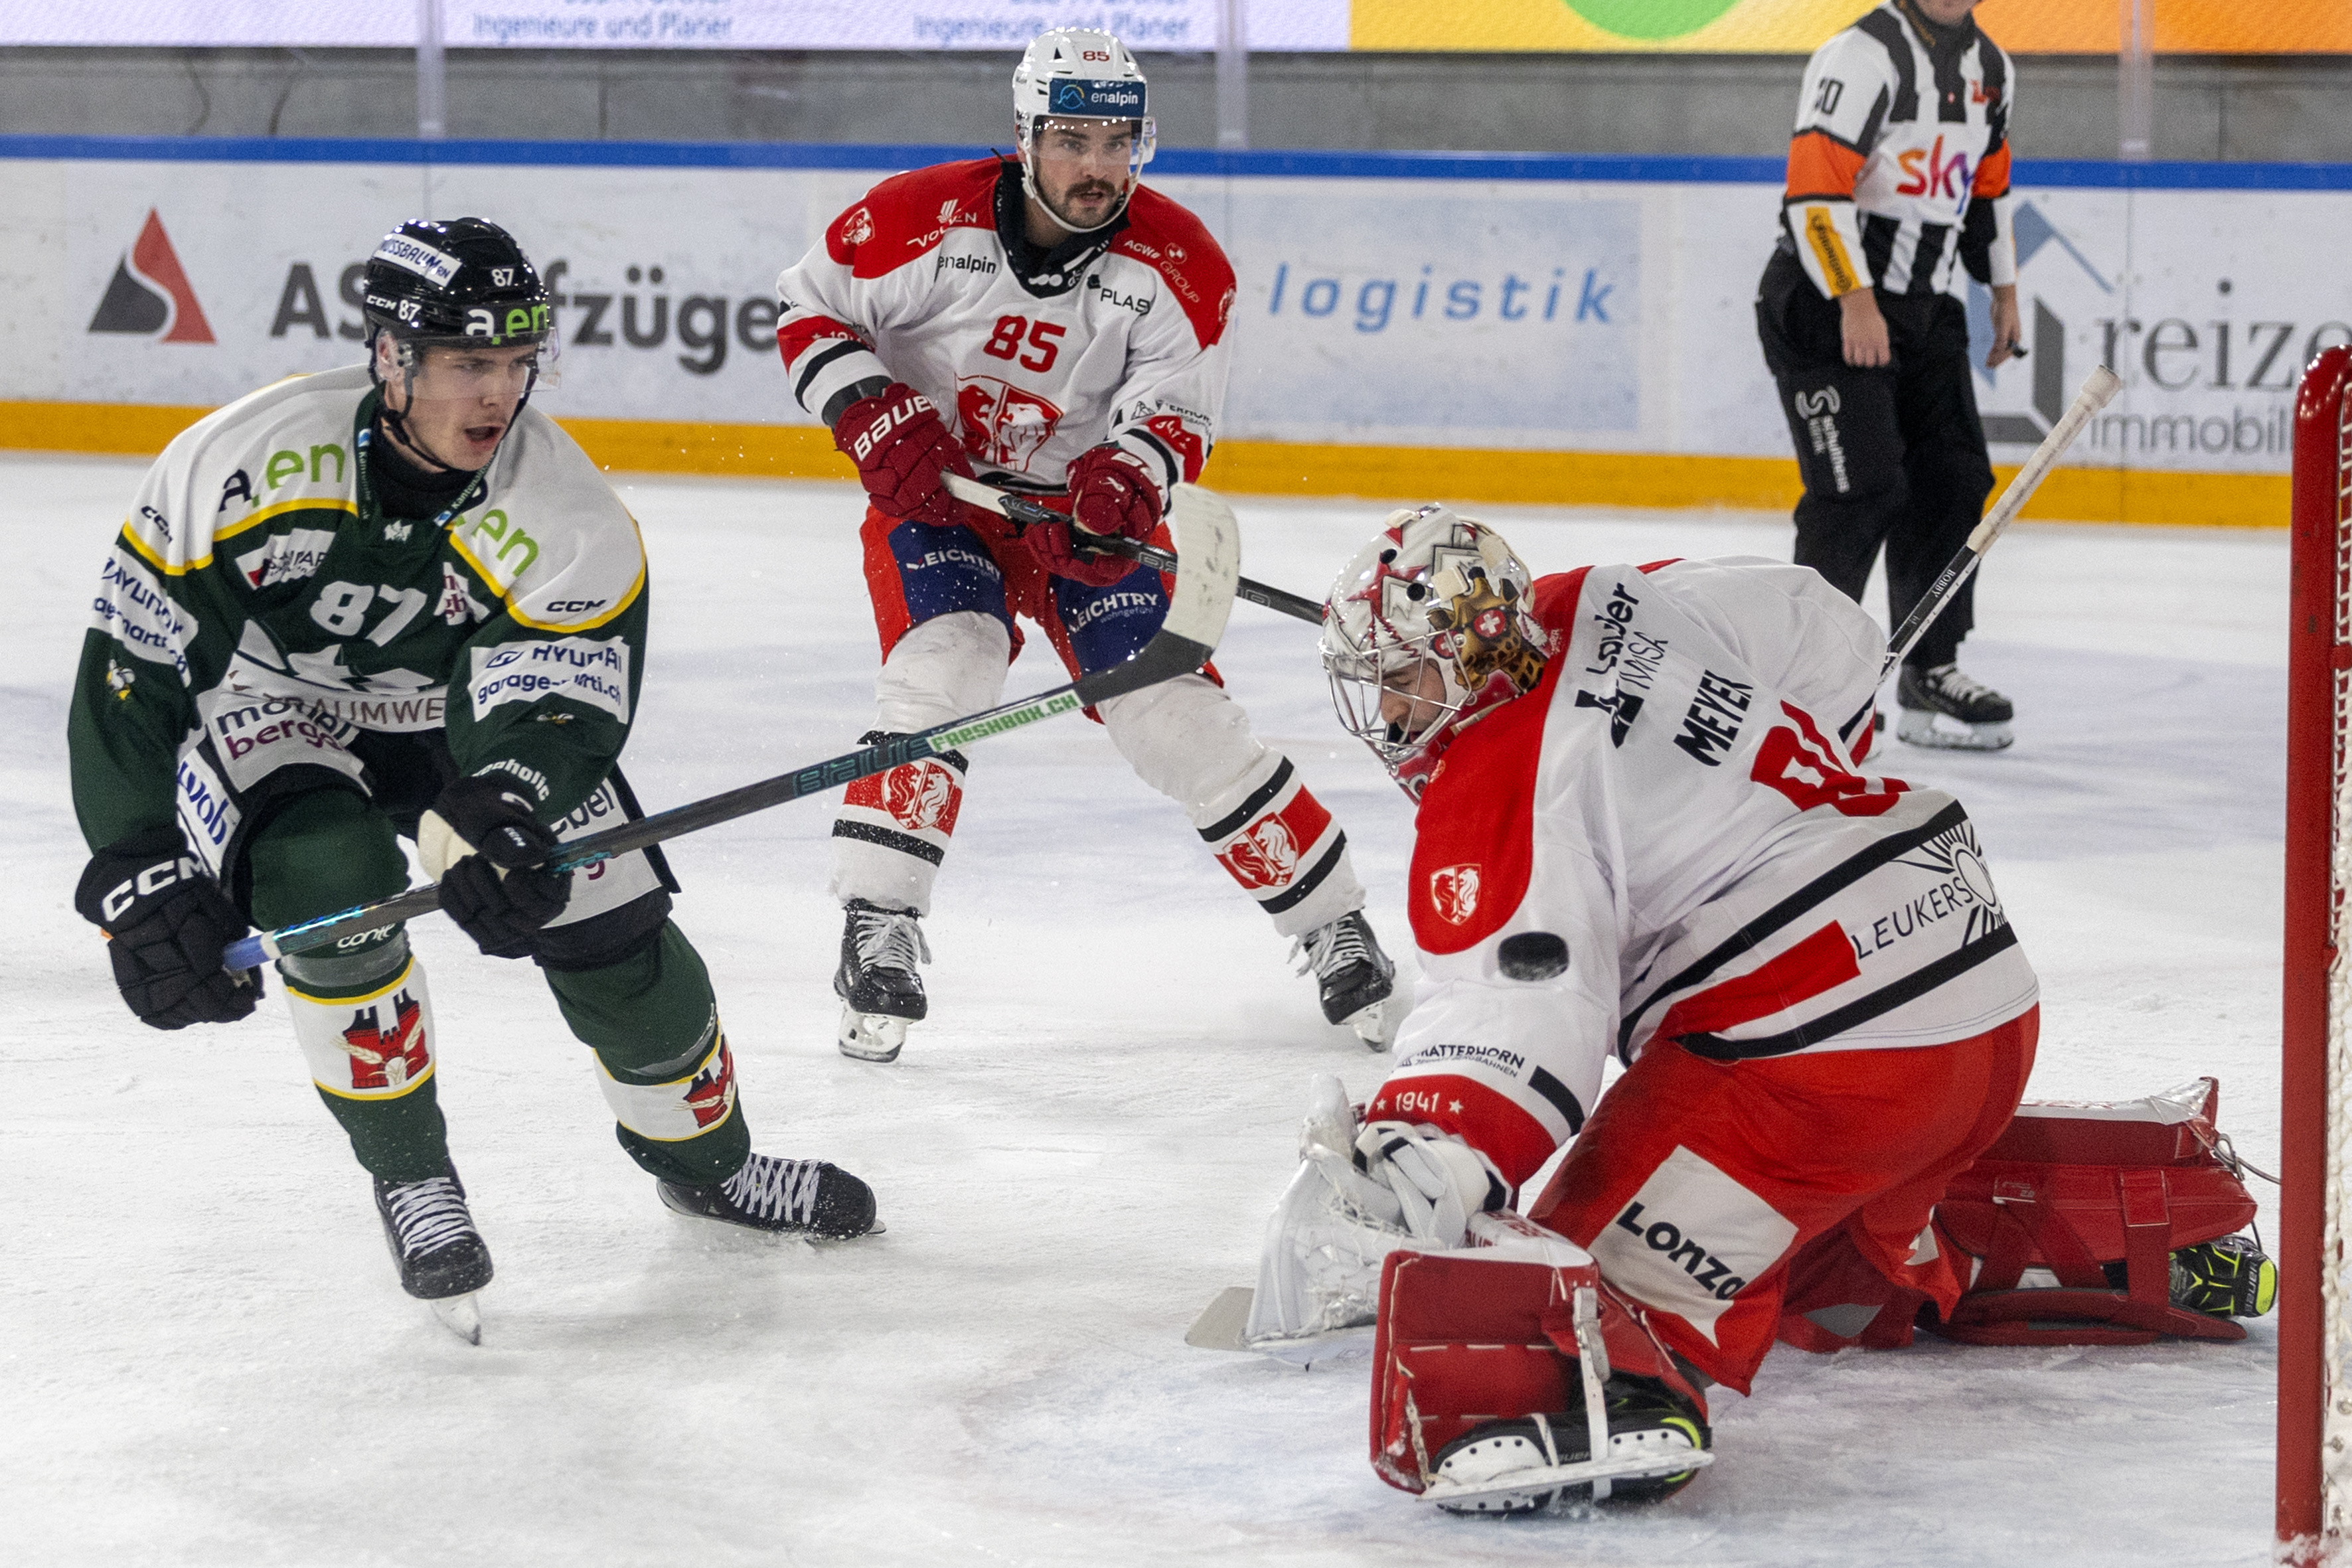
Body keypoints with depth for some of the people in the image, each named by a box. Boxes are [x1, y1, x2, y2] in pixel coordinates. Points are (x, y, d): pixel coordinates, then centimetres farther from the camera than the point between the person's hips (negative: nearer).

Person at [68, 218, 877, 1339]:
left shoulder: (569, 525, -24)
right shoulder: (246, 459, -30)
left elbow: (557, 721, -26)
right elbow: (130, 665, -23)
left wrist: (499, 821, -50)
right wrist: (141, 876, -27)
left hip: (466, 719, 2)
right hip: (266, 717, -2)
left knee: (619, 935, -3)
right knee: (331, 877, -32)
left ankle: (705, 1160, 28)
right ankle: (410, 1179, -13)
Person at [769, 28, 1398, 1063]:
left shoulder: (1178, 266, -15)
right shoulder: (924, 220, -19)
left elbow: (1175, 415, -13)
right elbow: (807, 311, -8)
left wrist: (1123, 485, -34)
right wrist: (878, 423, -22)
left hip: (1087, 506, 1)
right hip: (932, 490, -1)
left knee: (1174, 714, -8)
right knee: (945, 666, -26)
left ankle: (1332, 927, 6)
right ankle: (876, 930, -18)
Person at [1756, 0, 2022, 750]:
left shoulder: (1991, 69, 10)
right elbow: (1815, 188, -23)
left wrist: (2003, 287, 24)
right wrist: (1856, 300, -28)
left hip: (1924, 307, 8)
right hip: (1825, 302, -8)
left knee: (1954, 479, 7)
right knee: (1861, 486, -14)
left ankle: (1930, 671, 17)